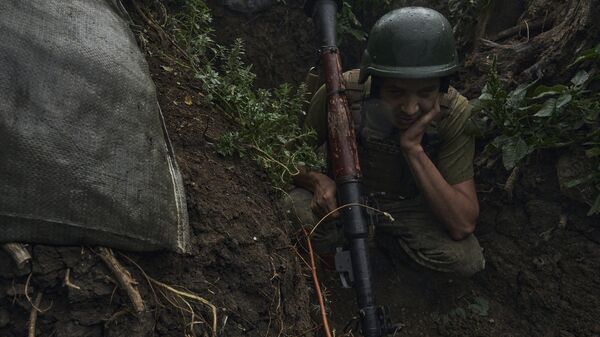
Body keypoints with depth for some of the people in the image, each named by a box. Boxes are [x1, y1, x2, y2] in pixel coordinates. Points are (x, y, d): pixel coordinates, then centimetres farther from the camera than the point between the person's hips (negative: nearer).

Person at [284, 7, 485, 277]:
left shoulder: (454, 113, -25)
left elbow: (463, 225, -28)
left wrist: (413, 147, -38)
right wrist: (317, 181, -35)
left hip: (409, 208, 2)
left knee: (469, 259, -24)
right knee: (293, 209, -31)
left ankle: (383, 239, 5)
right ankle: (343, 245, 3)